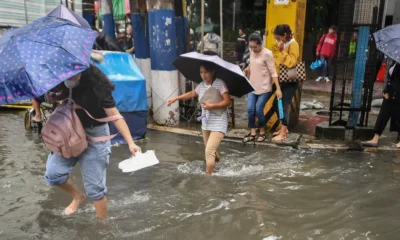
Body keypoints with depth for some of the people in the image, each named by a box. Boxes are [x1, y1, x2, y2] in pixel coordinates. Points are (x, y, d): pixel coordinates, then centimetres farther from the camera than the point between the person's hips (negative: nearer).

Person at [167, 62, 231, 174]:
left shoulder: (219, 83, -14)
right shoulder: (201, 86, 6)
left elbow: (227, 101, -18)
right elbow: (192, 94, 25)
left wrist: (212, 106, -26)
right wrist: (176, 98, 22)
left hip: (218, 123, -7)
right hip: (206, 123, 7)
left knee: (209, 151, -15)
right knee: (210, 150, 22)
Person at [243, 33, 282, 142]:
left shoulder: (267, 54, -16)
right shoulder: (252, 51, 4)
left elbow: (273, 72, -16)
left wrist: (278, 89, -20)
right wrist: (248, 69, 4)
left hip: (264, 87, -6)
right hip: (252, 86, 6)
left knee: (258, 110, -7)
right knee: (250, 109, -2)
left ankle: (262, 132, 15)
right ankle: (252, 133, 12)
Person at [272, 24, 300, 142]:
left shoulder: (293, 44, -14)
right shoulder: (283, 44, 10)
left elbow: (292, 63, -24)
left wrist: (282, 51, -24)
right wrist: (280, 51, 3)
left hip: (290, 81, -9)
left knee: (284, 106, -7)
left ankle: (283, 133, 2)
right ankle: (283, 128, 25)